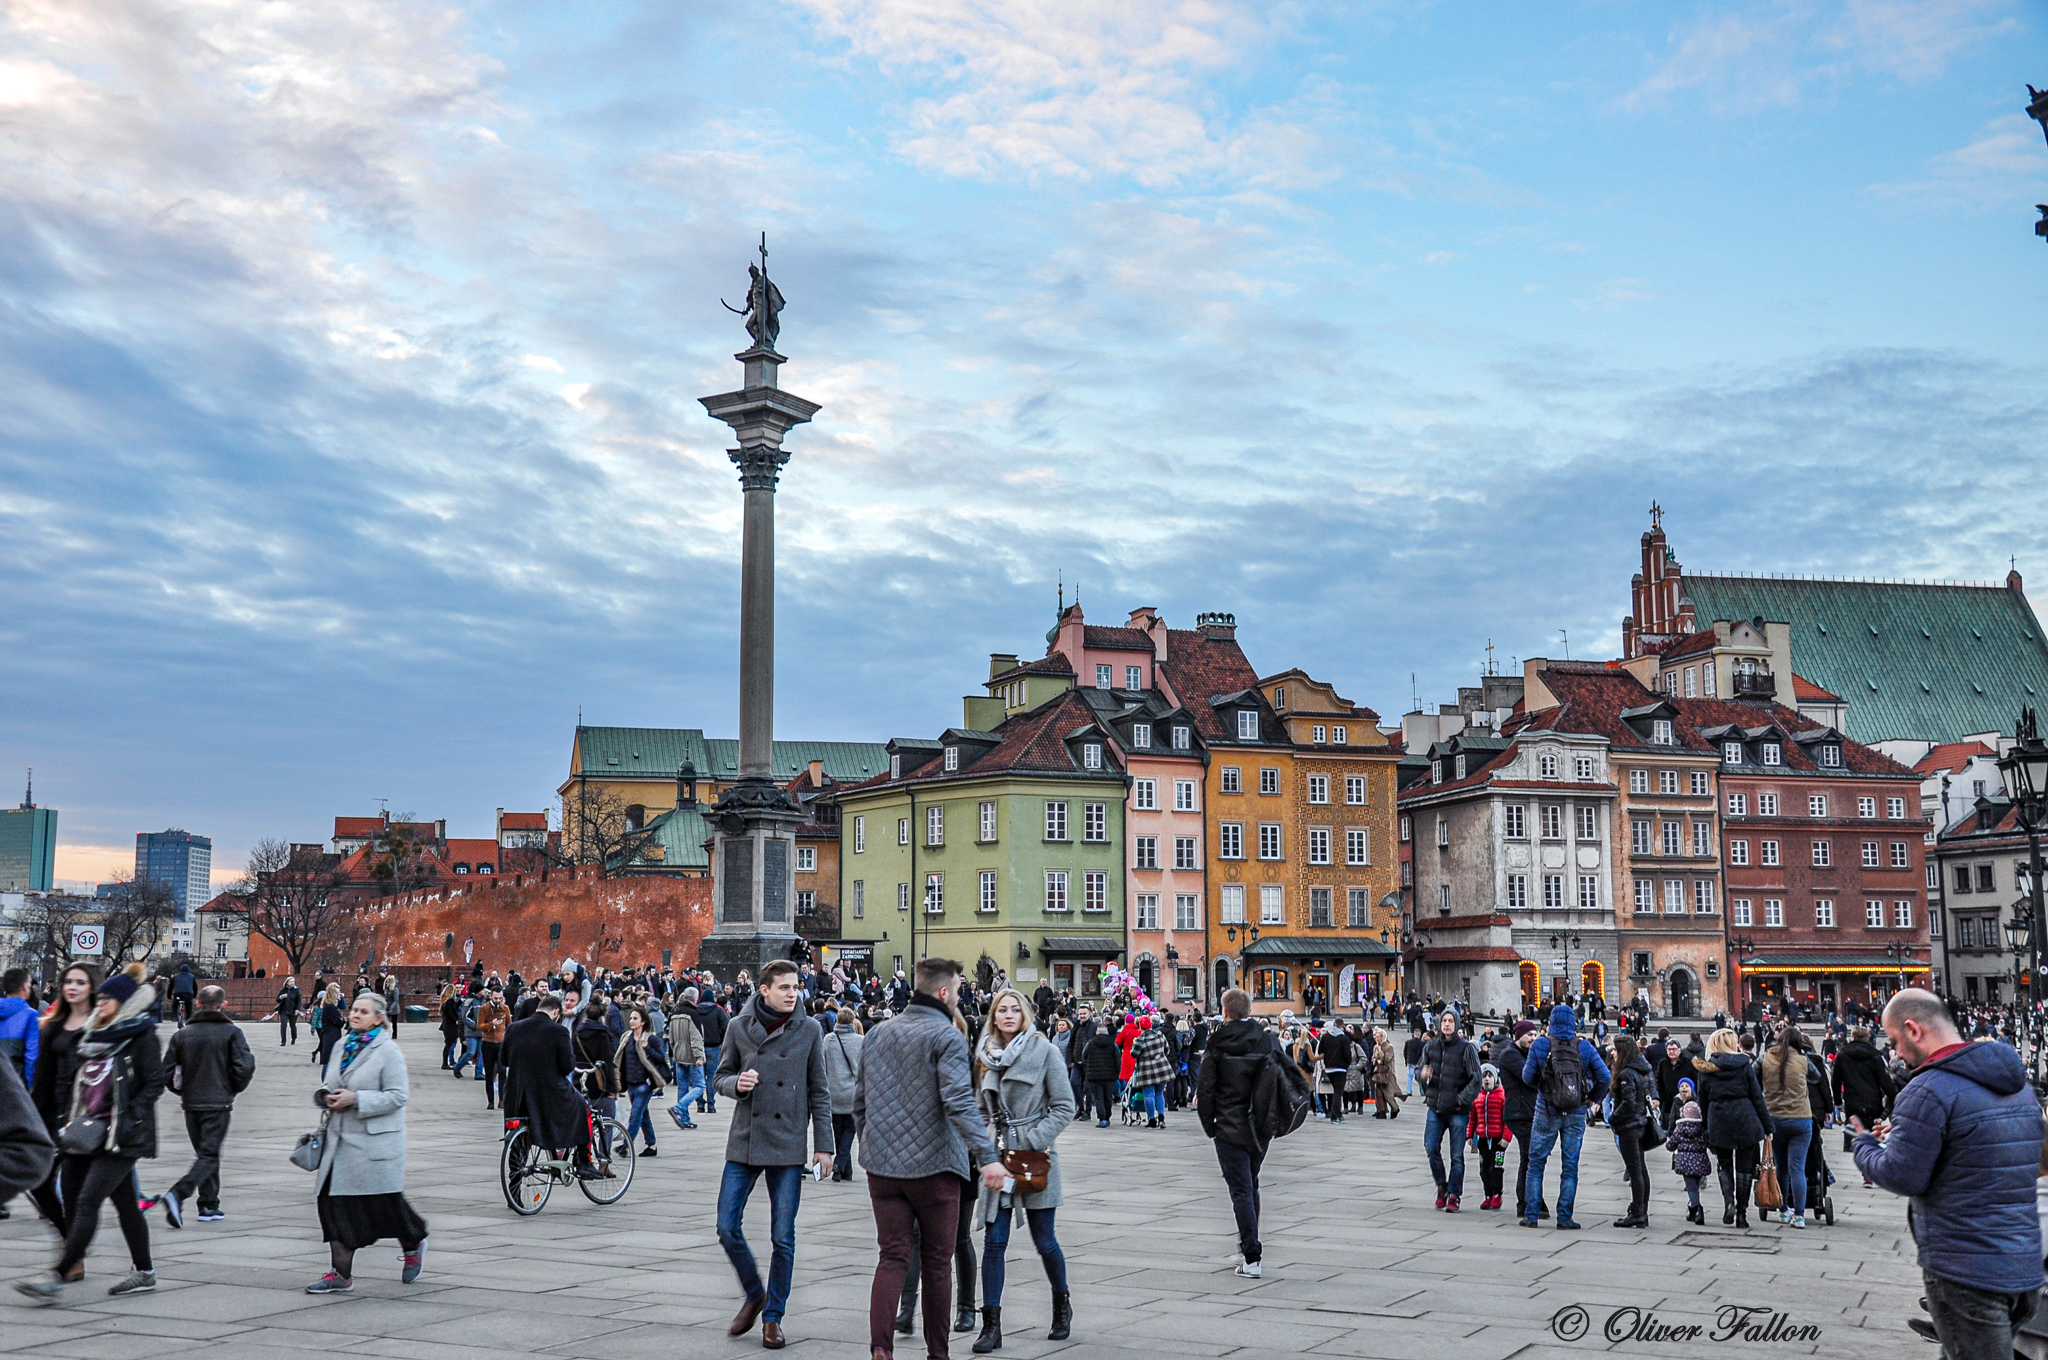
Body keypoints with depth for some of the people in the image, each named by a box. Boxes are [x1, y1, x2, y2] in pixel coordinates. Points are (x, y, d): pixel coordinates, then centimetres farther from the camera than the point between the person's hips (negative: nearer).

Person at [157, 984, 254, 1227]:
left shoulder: (183, 1034, 5)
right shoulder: (231, 1032, -5)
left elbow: (167, 1068, 3)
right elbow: (244, 1066, -13)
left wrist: (182, 1091, 18)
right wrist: (234, 1089, 6)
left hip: (191, 1104, 4)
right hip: (218, 1103, -4)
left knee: (204, 1153, 16)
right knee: (209, 1156, -4)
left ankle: (209, 1206, 15)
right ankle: (177, 1194, -25)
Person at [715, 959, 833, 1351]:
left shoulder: (808, 1032, 0)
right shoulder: (739, 1027, 1)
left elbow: (819, 1093, 4)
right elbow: (721, 1078, 11)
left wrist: (823, 1145, 1)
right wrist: (736, 1084, -12)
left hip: (788, 1146, -1)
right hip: (744, 1142, 1)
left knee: (783, 1237, 1)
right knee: (727, 1227, 0)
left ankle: (773, 1316, 15)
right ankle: (754, 1295, 24)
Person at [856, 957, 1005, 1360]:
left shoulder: (878, 1034, 10)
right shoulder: (947, 1036, -10)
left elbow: (860, 1099, 15)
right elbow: (959, 1102, -22)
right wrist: (987, 1156, -26)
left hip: (883, 1165, 5)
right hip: (934, 1165, -5)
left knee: (892, 1258, 5)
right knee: (937, 1263, 7)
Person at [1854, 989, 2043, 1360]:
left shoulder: (1928, 1091, -18)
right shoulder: (2016, 1083, 13)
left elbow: (1902, 1177, -15)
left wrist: (1865, 1144, 4)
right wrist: (1900, 1139, 18)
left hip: (1964, 1271, -9)